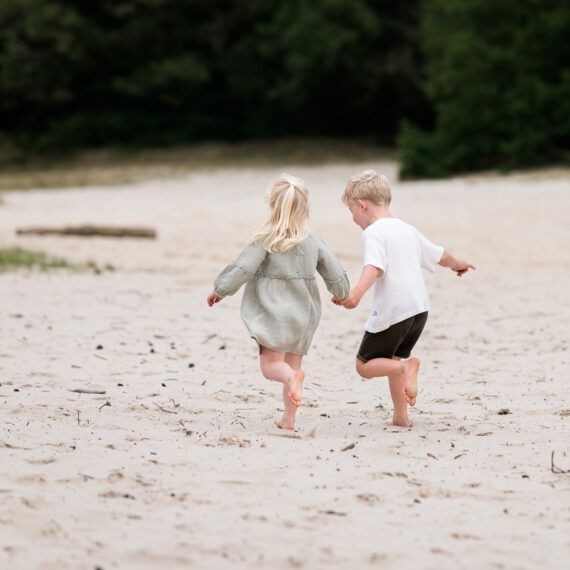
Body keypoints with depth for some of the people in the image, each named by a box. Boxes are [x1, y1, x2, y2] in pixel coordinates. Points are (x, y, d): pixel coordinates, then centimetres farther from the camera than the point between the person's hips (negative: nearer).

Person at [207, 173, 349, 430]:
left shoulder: (265, 240, -11)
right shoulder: (314, 242, 2)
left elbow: (242, 270, -13)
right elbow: (336, 275, 7)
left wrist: (219, 290, 2)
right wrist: (342, 294, 29)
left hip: (274, 312, -4)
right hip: (304, 314, 4)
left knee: (270, 364, -1)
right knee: (293, 360, 15)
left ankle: (293, 377, -35)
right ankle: (289, 418, 14)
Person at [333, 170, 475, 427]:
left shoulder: (373, 232, -8)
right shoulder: (407, 230, 17)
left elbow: (374, 267, -26)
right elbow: (439, 255, 32)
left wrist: (356, 294, -41)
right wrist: (457, 264, 54)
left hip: (392, 313, -8)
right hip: (420, 308, 8)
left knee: (365, 365, 3)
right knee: (392, 360, 23)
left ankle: (406, 367, -22)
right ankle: (400, 416, 17)